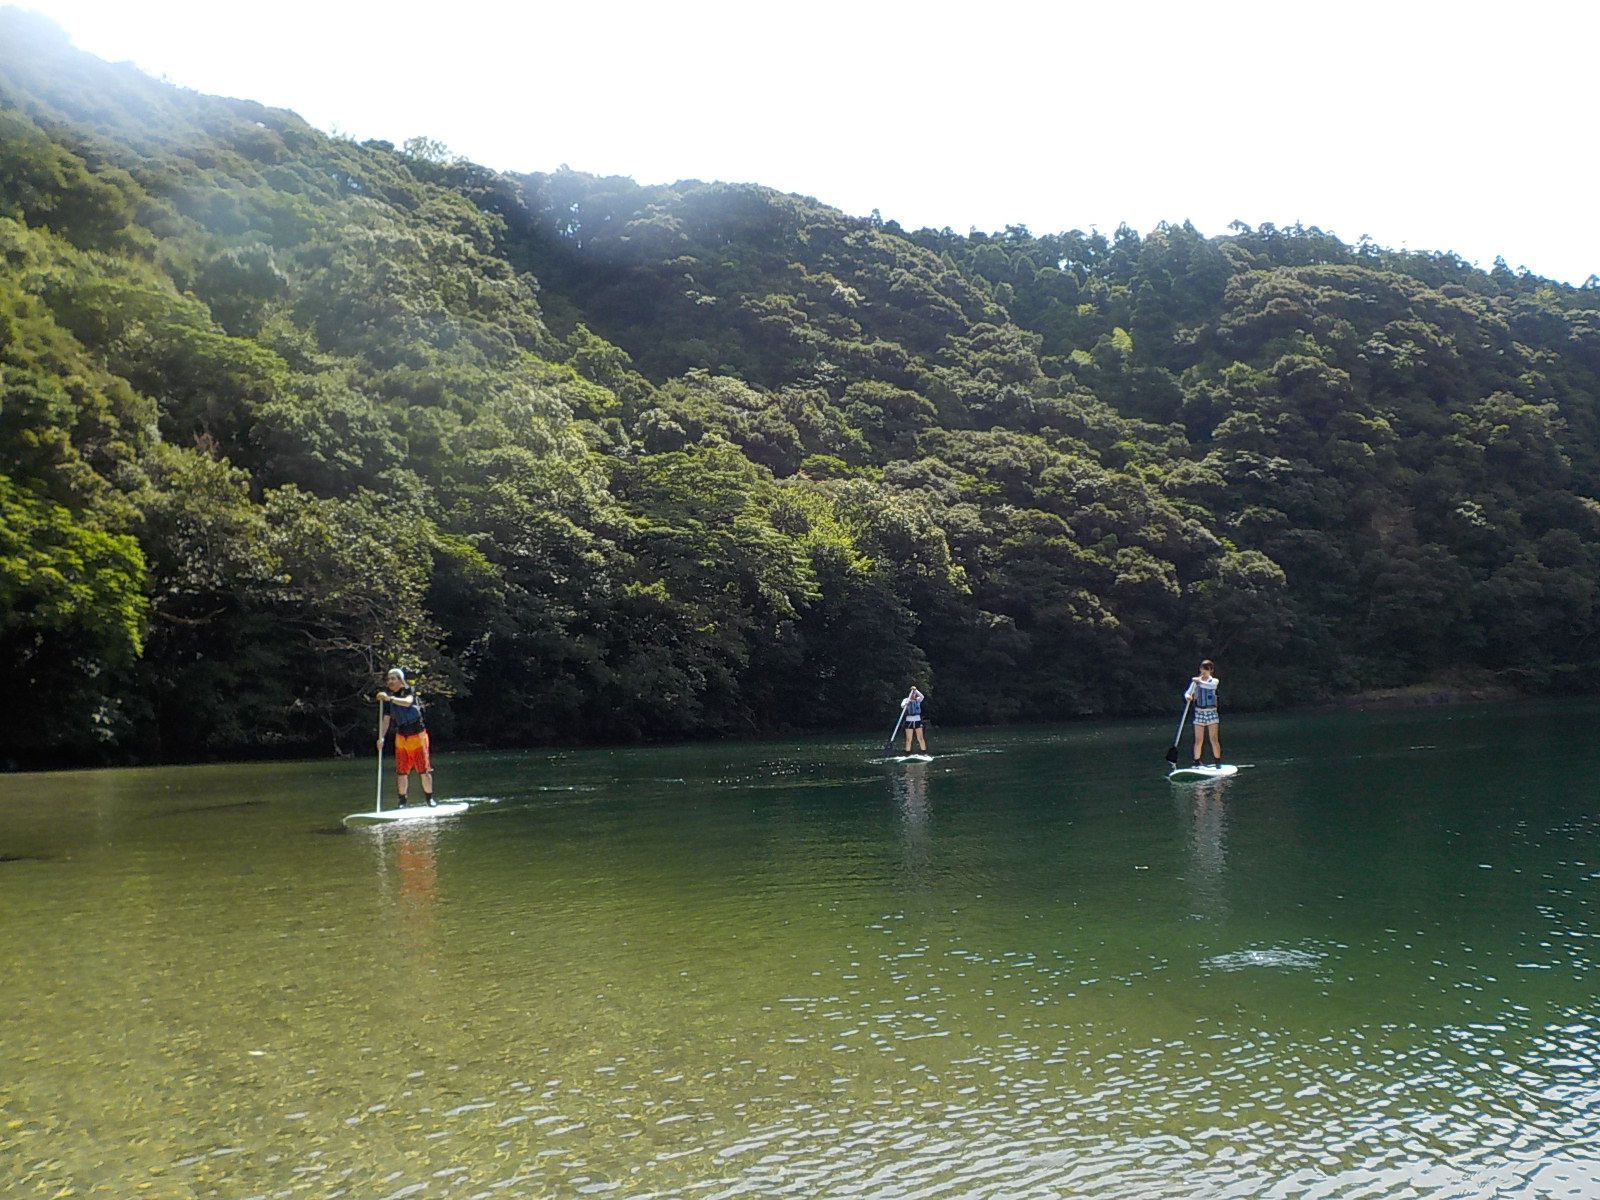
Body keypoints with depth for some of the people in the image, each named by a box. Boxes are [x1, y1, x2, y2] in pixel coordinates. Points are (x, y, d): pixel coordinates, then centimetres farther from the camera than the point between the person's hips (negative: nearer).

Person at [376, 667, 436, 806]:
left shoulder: (410, 691, -9)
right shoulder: (388, 697, 4)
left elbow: (407, 702, -32)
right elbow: (386, 720, 3)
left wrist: (390, 698, -44)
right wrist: (381, 737, -9)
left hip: (417, 736, -4)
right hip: (401, 738, 4)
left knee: (424, 770, -1)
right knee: (401, 772, 1)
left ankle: (430, 798, 13)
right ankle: (402, 801, 10)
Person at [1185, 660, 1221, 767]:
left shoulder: (1214, 681, 1)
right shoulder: (1196, 681, 9)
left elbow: (1211, 686, -23)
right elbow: (1188, 693, 1)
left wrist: (1200, 681, -36)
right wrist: (1188, 696, -23)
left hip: (1211, 712, -2)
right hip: (1199, 712, 2)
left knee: (1214, 739, -6)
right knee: (1198, 740, 1)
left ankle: (1218, 762, 0)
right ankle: (1196, 762, 9)